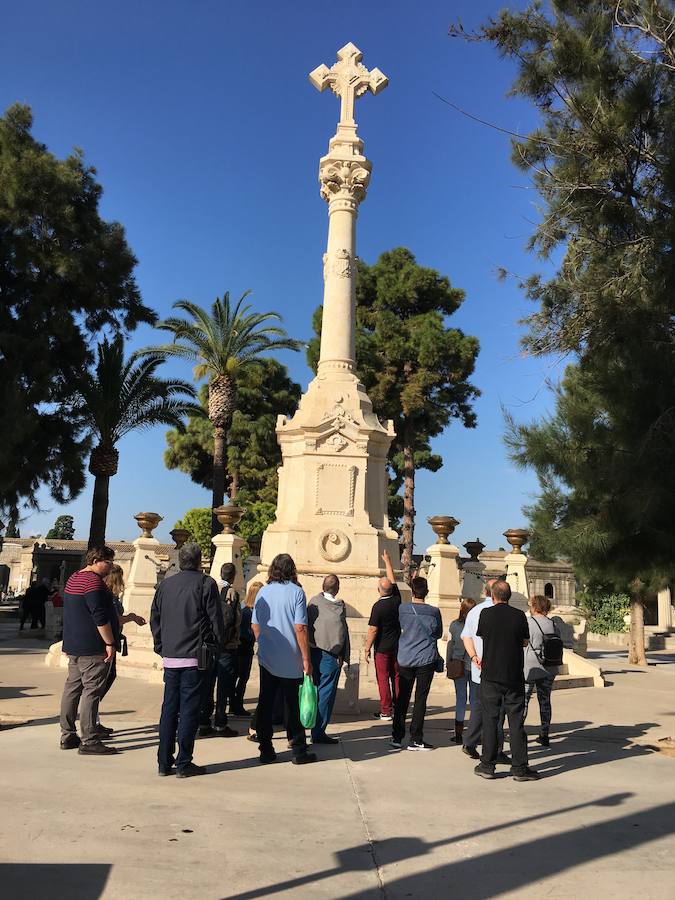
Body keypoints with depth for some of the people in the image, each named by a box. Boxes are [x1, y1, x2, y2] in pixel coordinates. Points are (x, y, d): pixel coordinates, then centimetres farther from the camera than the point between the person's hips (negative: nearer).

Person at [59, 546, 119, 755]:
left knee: (72, 689, 13)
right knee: (91, 692, -6)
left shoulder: (73, 579, 16)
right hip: (92, 648, -10)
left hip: (73, 646, 10)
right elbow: (100, 617, -21)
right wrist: (110, 643, -17)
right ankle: (89, 741, -3)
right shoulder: (94, 581, -16)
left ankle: (67, 736, 19)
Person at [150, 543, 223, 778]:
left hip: (170, 657, 5)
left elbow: (154, 619, 12)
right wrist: (216, 648, 6)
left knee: (169, 708, 12)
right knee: (189, 710, 2)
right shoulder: (206, 584, -7)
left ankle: (164, 762, 17)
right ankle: (184, 764, 6)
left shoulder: (164, 585, 9)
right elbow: (216, 620, -7)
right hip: (195, 656, -5)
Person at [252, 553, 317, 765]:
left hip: (266, 658, 4)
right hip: (291, 660, -3)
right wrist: (306, 659, -10)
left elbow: (255, 625, 8)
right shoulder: (296, 592, -10)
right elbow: (300, 628, -14)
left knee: (265, 703, 10)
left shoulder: (263, 591, 3)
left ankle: (266, 751, 14)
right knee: (292, 704, 7)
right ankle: (299, 751, 14)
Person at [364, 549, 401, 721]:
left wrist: (367, 649, -8)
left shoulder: (378, 606, -17)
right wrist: (388, 561, 25)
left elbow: (373, 630, -17)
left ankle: (386, 711, 2)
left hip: (382, 647, -5)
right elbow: (393, 579, 13)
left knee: (383, 679, 0)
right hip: (397, 646, 6)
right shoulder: (396, 600, -2)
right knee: (396, 677, 12)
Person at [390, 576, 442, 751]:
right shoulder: (434, 611, -8)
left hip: (404, 660, 2)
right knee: (420, 699, 5)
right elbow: (438, 633, 5)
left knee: (402, 698, 10)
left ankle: (397, 737, 14)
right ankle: (416, 740, 8)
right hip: (426, 661, -2)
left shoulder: (402, 609, -6)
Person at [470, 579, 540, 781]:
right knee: (516, 722, 6)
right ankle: (520, 768, 8)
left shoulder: (486, 614, -5)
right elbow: (525, 642, 8)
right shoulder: (519, 616, -4)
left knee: (490, 720, 7)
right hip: (514, 677, 0)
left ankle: (487, 766, 12)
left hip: (490, 675, 0)